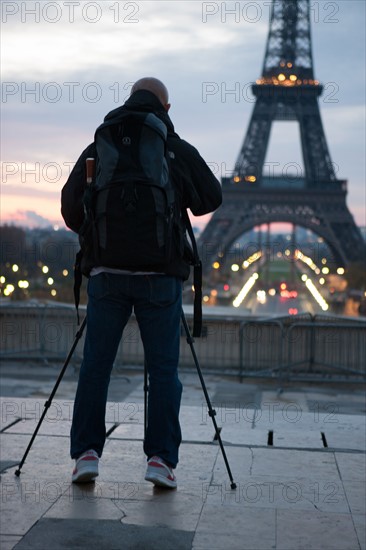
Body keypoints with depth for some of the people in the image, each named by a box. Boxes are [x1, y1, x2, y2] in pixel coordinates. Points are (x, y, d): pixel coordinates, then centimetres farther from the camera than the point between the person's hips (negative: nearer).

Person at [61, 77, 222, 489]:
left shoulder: (98, 148, 5)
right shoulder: (179, 150, 1)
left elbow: (71, 208, 4)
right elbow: (211, 198, 8)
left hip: (106, 272, 2)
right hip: (161, 275, -1)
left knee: (95, 365, 9)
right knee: (163, 369, 5)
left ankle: (86, 453, 8)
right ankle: (161, 458, 2)